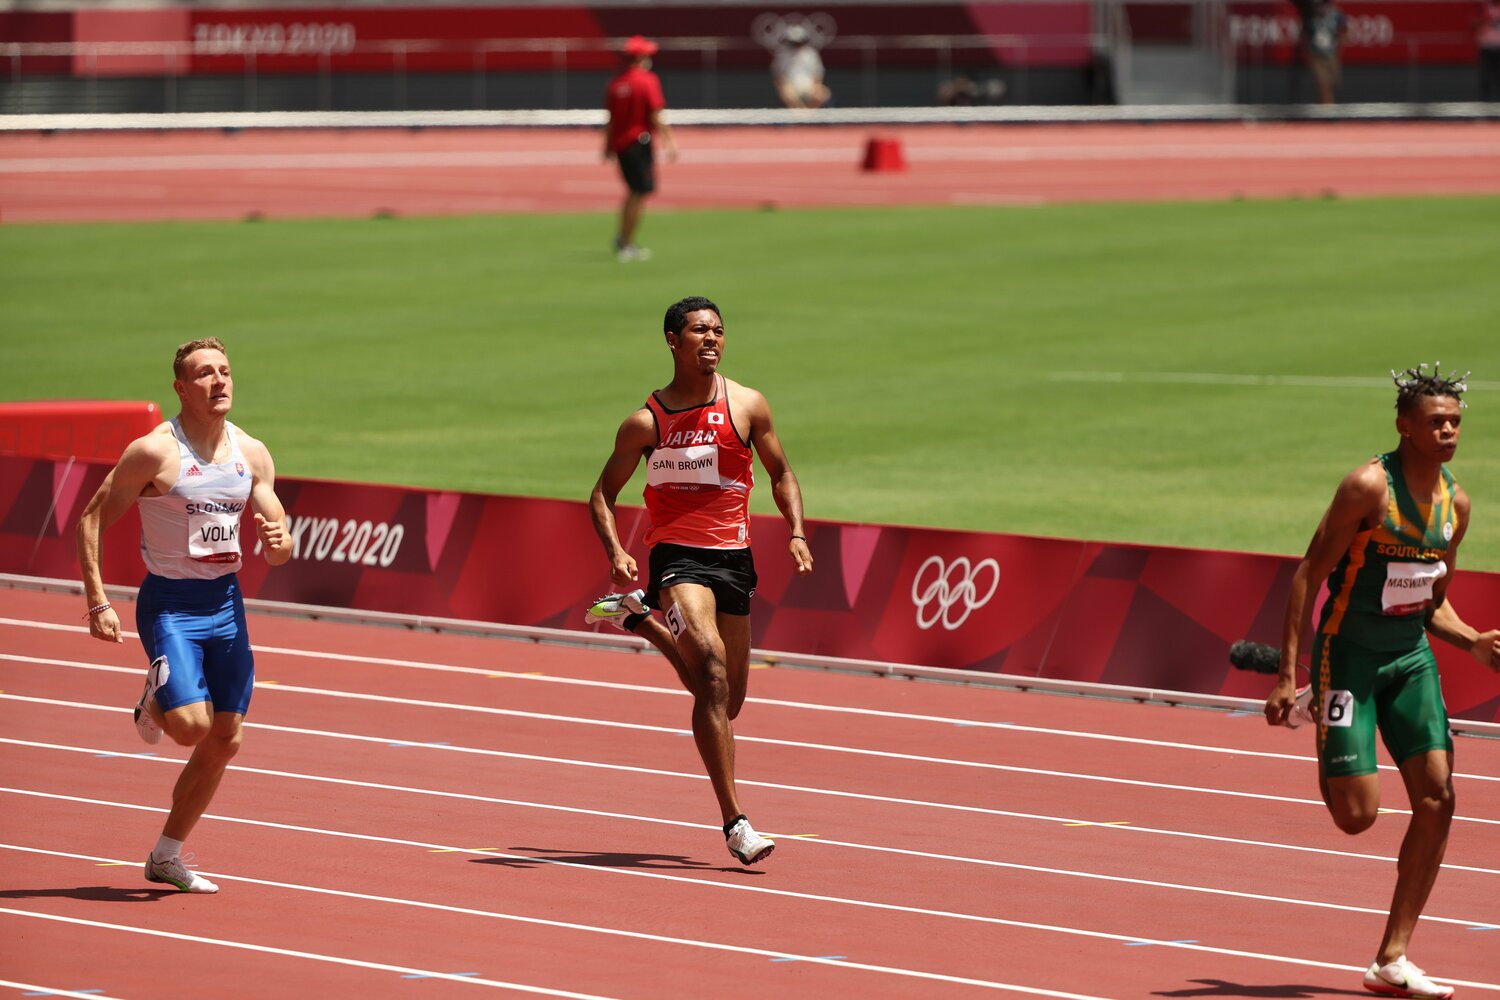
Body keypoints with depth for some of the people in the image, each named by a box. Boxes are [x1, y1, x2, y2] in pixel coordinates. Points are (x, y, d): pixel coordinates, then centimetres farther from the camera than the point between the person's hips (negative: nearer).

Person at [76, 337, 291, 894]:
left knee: (225, 740, 5)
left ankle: (166, 857, 19)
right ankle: (154, 698, 16)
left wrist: (278, 540, -15)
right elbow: (91, 521, -7)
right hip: (170, 602, -6)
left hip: (225, 603, 6)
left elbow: (278, 554, 10)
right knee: (191, 725, -22)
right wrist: (98, 603, -14)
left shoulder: (253, 455, 5)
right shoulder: (154, 451, -12)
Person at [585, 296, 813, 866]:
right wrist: (616, 552, -13)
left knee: (725, 699, 12)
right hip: (677, 554, -4)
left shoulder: (748, 406, 3)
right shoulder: (646, 422, -2)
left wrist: (796, 532, -1)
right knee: (712, 667, -24)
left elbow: (780, 473, 16)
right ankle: (734, 823, -25)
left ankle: (639, 617, 39)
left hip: (734, 558, 4)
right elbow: (603, 493, 5)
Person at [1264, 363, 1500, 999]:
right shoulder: (1369, 487, -16)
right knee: (1357, 814, -12)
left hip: (1410, 658, 6)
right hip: (1348, 654, -6)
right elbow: (1308, 575, -14)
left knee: (1436, 798, -6)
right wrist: (1287, 675, -18)